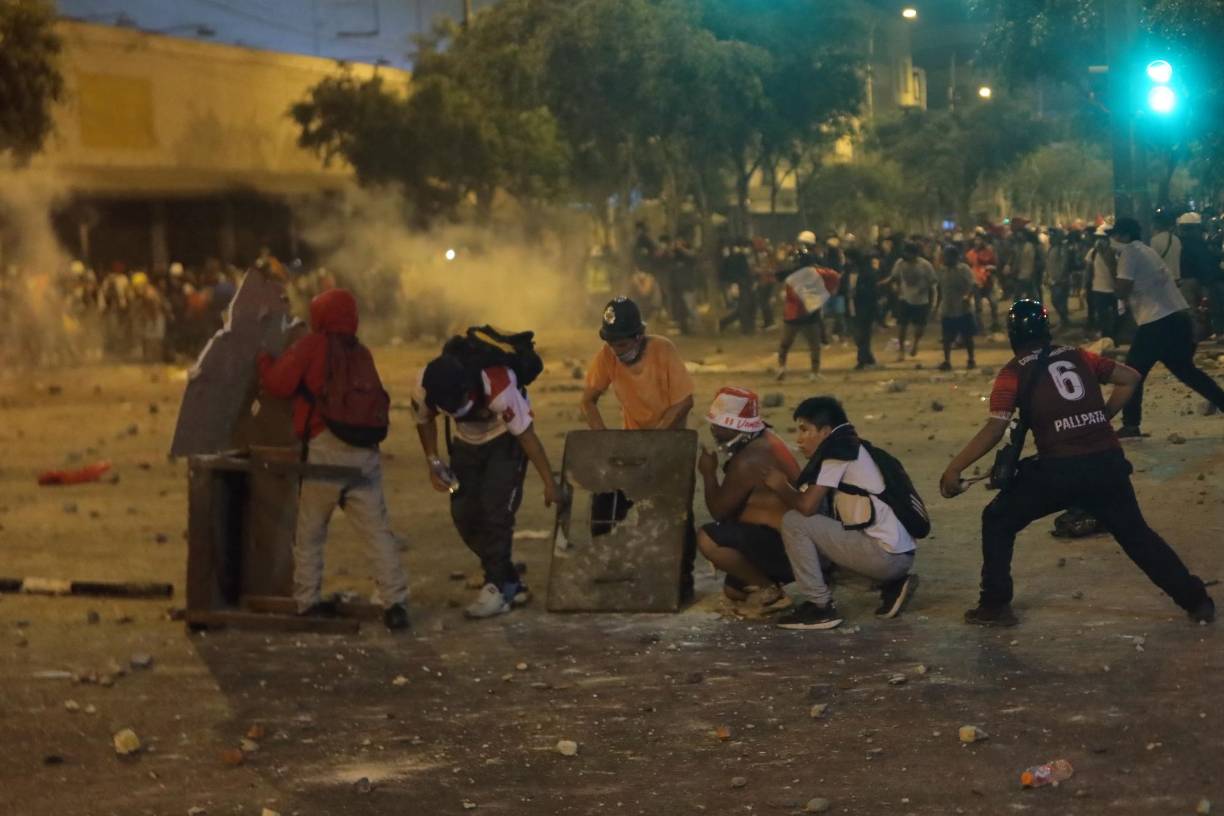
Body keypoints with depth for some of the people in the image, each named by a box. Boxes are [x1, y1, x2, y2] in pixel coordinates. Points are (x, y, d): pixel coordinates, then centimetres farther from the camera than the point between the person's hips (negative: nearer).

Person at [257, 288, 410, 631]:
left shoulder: (313, 346, 0)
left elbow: (279, 383, -5)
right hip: (364, 452, 4)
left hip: (324, 450, -4)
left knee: (309, 533, 12)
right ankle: (394, 604, -6)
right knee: (378, 531, 1)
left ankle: (307, 601, 15)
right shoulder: (362, 354, 15)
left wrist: (264, 360, 12)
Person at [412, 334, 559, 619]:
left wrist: (549, 482, -19)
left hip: (505, 439, -5)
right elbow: (424, 421, -1)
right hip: (467, 442, 5)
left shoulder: (498, 388, -39)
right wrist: (433, 463, -9)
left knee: (496, 511, -17)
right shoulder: (423, 389, -27)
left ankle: (497, 588, -7)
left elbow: (526, 435, -26)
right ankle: (512, 583, 11)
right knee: (465, 515, -3)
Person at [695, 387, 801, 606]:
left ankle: (769, 591, -13)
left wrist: (708, 473, -3)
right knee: (733, 589, 25)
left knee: (707, 539, -24)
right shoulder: (765, 441, 10)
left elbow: (719, 512, -14)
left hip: (782, 547, -11)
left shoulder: (748, 461, -23)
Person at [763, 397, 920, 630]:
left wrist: (780, 487, 3)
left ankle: (819, 607, -4)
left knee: (793, 522, -10)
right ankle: (893, 585, 17)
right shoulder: (850, 448, 19)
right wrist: (789, 484, 12)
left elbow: (807, 506, -14)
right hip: (901, 556, 10)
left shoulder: (836, 450, -8)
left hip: (885, 555, -10)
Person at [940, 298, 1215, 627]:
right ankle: (1196, 600, 19)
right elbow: (1130, 378, 18)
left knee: (997, 521, 15)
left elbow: (995, 429, -8)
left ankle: (995, 605, 10)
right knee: (1136, 534, 21)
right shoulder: (1078, 356, 15)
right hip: (1108, 462, 4)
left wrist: (954, 468, -6)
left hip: (1060, 469, -4)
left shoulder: (1014, 373, 2)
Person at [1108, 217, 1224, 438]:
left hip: (1158, 322, -8)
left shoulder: (1129, 253, -5)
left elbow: (1122, 289, -10)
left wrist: (1113, 268, 5)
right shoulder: (1147, 251, 21)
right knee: (1185, 369, 21)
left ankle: (1130, 425, 0)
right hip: (1179, 316, 8)